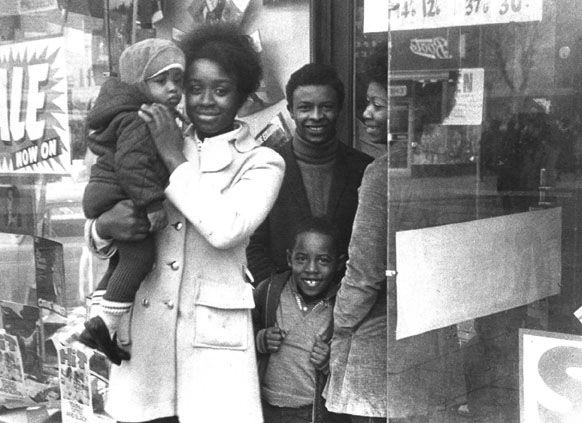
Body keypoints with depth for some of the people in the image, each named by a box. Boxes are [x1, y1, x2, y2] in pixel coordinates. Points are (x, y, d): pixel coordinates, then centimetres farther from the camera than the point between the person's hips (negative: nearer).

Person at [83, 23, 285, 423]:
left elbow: (225, 229, -18)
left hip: (212, 336, -3)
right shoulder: (154, 146, 10)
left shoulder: (261, 162, 1)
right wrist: (106, 225, -11)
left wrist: (175, 158, -10)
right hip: (142, 330, 3)